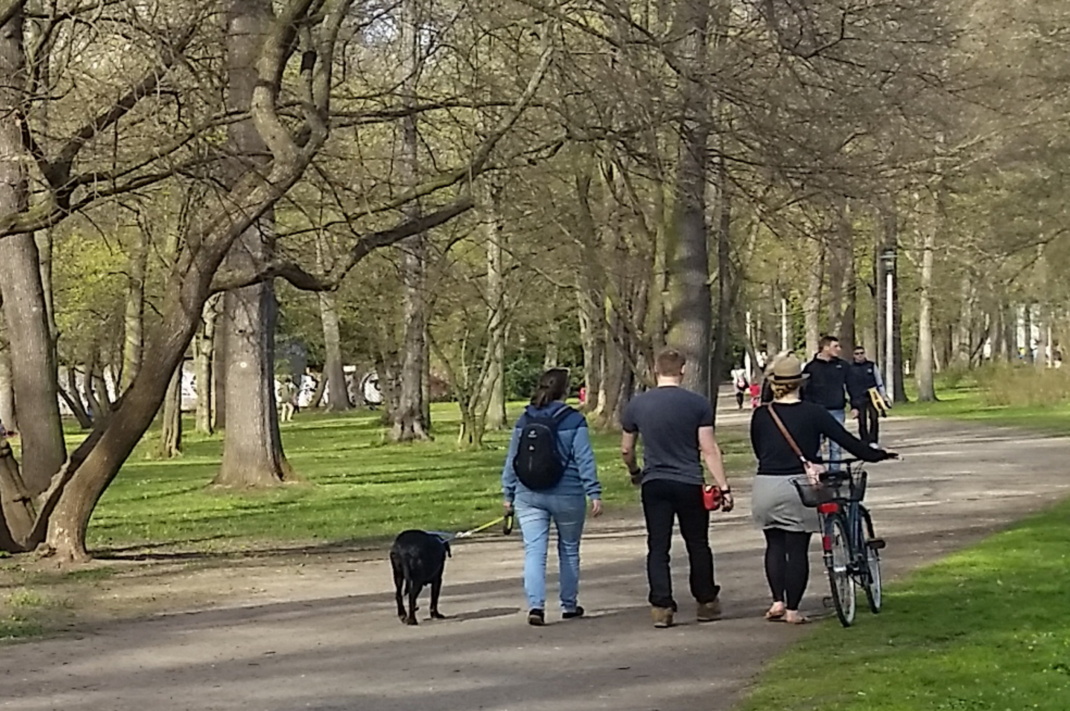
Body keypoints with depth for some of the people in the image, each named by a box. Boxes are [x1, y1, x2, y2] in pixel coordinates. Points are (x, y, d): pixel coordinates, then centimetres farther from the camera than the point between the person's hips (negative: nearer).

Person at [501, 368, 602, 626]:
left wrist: (508, 494, 18)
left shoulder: (524, 421, 5)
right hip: (566, 495, -2)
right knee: (569, 550, 15)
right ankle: (569, 605, 24)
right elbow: (584, 460, -10)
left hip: (529, 496, 2)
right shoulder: (573, 421, -8)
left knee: (534, 551, -3)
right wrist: (594, 493, -7)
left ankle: (536, 604, -19)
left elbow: (512, 460, 10)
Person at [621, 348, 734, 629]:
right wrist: (723, 487, -5)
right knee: (698, 545, 13)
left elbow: (626, 450, 10)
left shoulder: (637, 404, 1)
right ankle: (706, 602, 20)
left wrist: (634, 473, 29)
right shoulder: (698, 404, -5)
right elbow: (709, 450, -8)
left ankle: (661, 607, -3)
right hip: (689, 484, -1)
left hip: (653, 484, 1)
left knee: (658, 547, 3)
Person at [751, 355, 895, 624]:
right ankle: (792, 609, 4)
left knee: (774, 544, 17)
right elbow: (845, 439, 0)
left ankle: (778, 601, 8)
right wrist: (875, 455, 13)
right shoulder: (813, 413, -4)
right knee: (797, 548, 4)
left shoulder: (761, 415, 3)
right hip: (797, 486, -2)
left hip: (766, 485, 2)